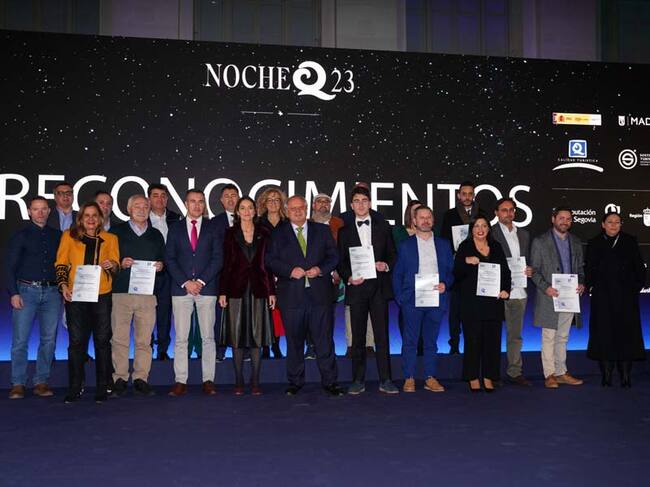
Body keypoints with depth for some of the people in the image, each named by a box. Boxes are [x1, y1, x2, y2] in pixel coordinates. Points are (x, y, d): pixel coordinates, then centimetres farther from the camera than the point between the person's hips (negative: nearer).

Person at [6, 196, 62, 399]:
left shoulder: (57, 235, 13)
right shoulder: (21, 236, 6)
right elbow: (11, 267, 1)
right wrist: (14, 293, -8)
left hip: (52, 292, 3)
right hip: (26, 291, -2)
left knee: (49, 339, 2)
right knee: (20, 340, -5)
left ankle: (41, 382, 10)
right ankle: (18, 384, 3)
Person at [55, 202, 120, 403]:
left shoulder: (110, 239, 12)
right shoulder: (69, 236, 10)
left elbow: (116, 267, 9)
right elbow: (61, 264, 8)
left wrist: (112, 265, -14)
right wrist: (63, 285, -7)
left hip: (102, 295, 1)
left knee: (102, 340, 0)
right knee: (76, 341, -1)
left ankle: (102, 387, 7)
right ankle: (75, 388, 7)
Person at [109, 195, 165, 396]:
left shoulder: (156, 235, 18)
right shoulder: (116, 232, 9)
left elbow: (163, 260, 21)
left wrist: (160, 265, 0)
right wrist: (120, 264, -11)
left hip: (147, 293, 2)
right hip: (121, 291, -2)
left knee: (144, 340, 1)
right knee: (119, 338, -4)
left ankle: (141, 379, 7)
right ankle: (120, 379, 4)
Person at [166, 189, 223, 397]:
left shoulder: (213, 228, 8)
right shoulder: (175, 229, 11)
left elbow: (218, 258, 2)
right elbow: (170, 259, 5)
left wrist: (201, 281, -9)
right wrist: (185, 282, -7)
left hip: (206, 288, 0)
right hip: (181, 288, 1)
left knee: (208, 337, 1)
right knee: (181, 338, -1)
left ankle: (208, 380, 6)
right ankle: (180, 381, 4)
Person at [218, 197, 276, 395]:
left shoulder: (264, 234, 8)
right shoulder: (230, 234, 5)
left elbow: (268, 264, 8)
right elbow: (225, 264, 2)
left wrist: (272, 291, 2)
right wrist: (222, 292, -4)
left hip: (258, 289, 1)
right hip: (236, 289, -1)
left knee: (257, 335, 2)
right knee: (236, 336, 1)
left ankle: (255, 382, 10)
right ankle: (239, 382, 10)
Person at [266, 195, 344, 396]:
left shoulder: (322, 230, 11)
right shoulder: (278, 233, 9)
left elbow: (333, 256, 9)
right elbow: (271, 260, 2)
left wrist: (321, 269, -9)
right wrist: (290, 271, -13)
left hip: (319, 293, 0)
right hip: (291, 295, 0)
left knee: (324, 339, 1)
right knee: (294, 340, 6)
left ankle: (329, 381, 10)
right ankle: (295, 381, 19)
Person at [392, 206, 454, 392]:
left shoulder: (444, 244, 12)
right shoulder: (405, 245, 7)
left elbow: (451, 270, 12)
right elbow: (397, 274, 6)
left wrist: (445, 284, -7)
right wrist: (400, 298, -3)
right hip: (412, 300, -2)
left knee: (431, 341, 7)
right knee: (410, 340, 0)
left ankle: (430, 378, 14)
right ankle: (409, 378, 8)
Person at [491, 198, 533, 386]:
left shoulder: (523, 234, 16)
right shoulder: (490, 233, -4)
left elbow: (528, 260, 21)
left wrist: (529, 270, 1)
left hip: (519, 291, 6)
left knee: (515, 334, 11)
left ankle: (515, 372, 19)